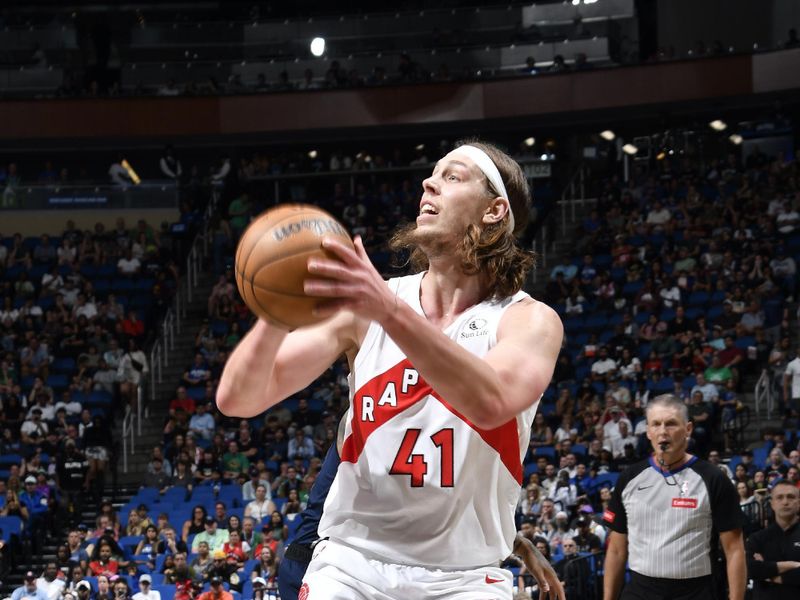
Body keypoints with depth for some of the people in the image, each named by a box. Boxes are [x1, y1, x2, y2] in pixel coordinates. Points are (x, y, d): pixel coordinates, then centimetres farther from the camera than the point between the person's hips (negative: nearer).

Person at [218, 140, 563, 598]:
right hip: (353, 561, 2)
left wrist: (389, 310, -39)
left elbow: (491, 402, -29)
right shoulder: (366, 304, 1)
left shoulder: (530, 320, -5)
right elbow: (239, 399, -6)